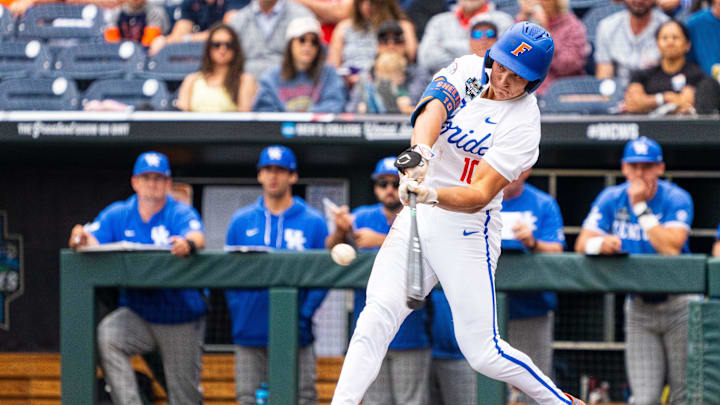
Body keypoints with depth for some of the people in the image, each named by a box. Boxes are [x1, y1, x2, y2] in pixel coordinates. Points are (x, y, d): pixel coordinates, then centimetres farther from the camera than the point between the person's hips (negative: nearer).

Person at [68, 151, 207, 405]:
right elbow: (92, 241, -12)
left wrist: (187, 243, -51)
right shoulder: (118, 215, 2)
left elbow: (198, 237, -26)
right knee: (106, 335, -29)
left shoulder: (180, 213, -6)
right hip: (137, 315, 2)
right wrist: (81, 239, -37)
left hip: (181, 319, -2)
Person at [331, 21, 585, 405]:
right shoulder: (470, 70, 2)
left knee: (483, 352, -7)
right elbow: (434, 107, -19)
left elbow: (480, 195, -22)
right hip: (415, 218, 5)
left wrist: (433, 195, -41)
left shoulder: (524, 124, -13)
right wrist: (420, 149, -39)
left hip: (466, 228, -5)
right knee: (376, 317, -13)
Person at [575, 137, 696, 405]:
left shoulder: (676, 199, -9)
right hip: (638, 308, 3)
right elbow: (581, 244, -5)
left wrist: (641, 206, -22)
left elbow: (671, 248, -24)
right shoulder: (611, 199, 2)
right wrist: (600, 243, -28)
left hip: (677, 306, -2)